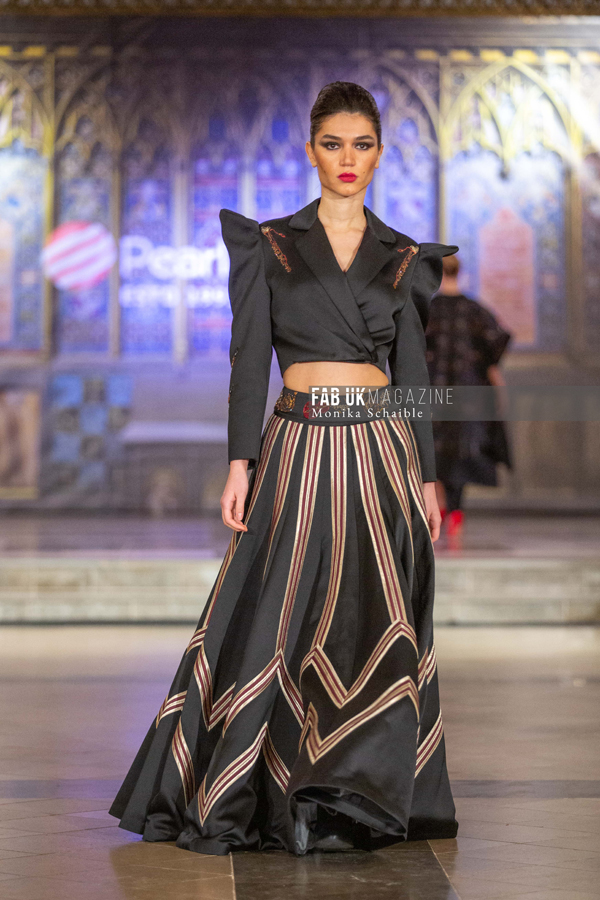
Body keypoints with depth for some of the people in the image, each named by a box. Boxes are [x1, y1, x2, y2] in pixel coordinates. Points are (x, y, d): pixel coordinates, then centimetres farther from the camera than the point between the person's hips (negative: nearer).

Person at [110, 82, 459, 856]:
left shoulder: (402, 259, 10)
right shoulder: (270, 246, 4)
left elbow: (412, 371, 10)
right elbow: (249, 357, 0)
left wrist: (426, 477, 6)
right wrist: (240, 462, -8)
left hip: (382, 450, 2)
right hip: (300, 449, -2)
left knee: (379, 624, 0)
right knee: (275, 620, -3)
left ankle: (361, 799, 12)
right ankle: (233, 796, 11)